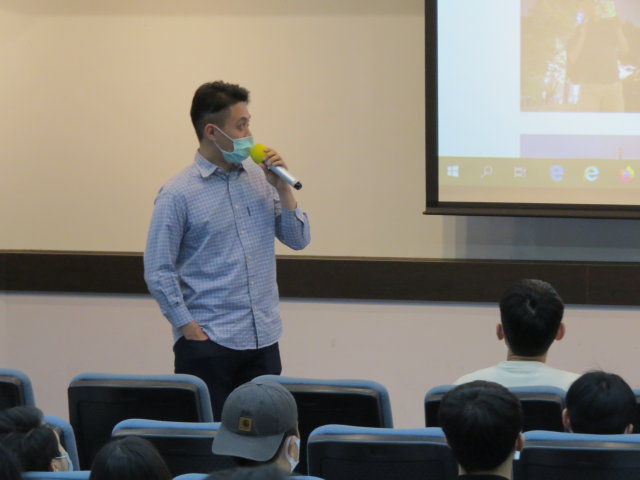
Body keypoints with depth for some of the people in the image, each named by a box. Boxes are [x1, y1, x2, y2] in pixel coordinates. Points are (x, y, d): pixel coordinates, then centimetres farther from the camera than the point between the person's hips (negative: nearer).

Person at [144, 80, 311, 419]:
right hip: (209, 344, -5)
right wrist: (191, 329, -11)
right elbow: (158, 273, -7)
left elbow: (298, 240, 9)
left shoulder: (259, 179, 9)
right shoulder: (178, 194, -7)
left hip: (263, 340, 5)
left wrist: (281, 188, -4)